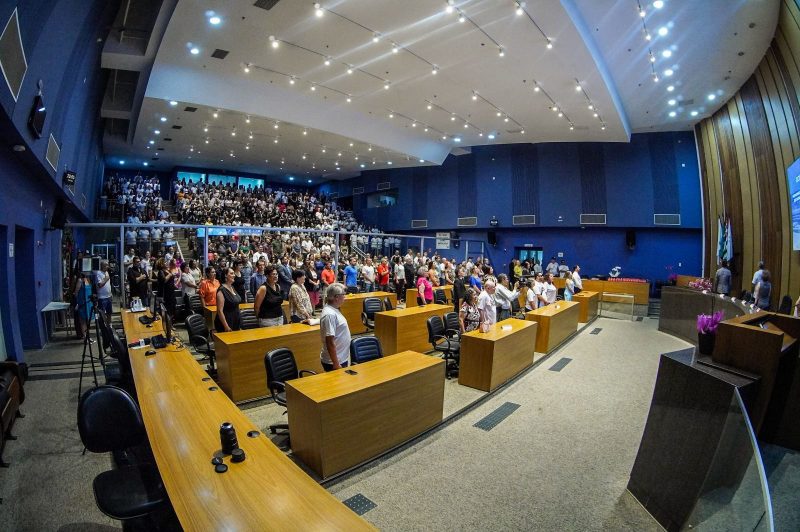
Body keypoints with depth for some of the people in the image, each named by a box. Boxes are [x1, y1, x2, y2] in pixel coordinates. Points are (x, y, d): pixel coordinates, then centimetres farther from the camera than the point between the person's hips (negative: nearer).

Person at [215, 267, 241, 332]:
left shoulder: (232, 287, 8)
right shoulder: (221, 291, -16)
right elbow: (220, 311, -19)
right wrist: (226, 327, -21)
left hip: (236, 323, 8)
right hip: (227, 324, -8)